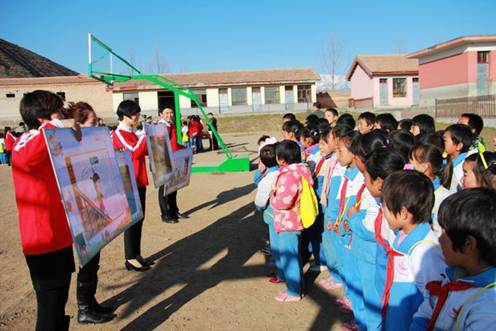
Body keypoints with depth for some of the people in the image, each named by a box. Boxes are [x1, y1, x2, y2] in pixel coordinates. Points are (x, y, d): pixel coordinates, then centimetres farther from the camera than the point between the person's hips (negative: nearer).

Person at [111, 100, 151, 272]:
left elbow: (143, 151, 21)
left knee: (139, 219, 12)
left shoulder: (132, 134, 16)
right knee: (131, 220, -3)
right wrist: (146, 135, -19)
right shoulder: (118, 134, -11)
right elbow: (134, 152, -23)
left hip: (139, 182, 9)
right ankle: (130, 258, 5)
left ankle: (136, 254, 22)